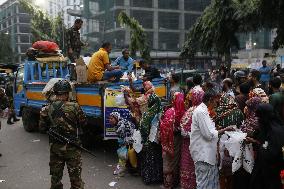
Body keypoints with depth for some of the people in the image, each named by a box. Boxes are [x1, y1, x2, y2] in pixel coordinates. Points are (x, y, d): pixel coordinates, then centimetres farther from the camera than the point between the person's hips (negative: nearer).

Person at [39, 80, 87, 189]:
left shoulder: (47, 109, -6)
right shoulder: (74, 107, -16)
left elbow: (43, 126, 4)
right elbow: (83, 123, -5)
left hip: (55, 147, 3)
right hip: (72, 147, -3)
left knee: (55, 176, 18)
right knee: (75, 176, 9)